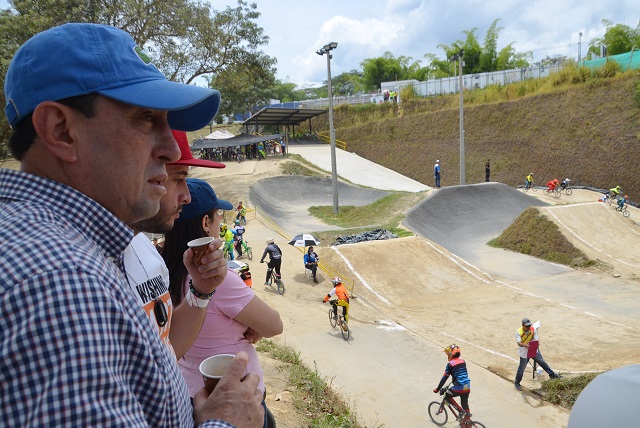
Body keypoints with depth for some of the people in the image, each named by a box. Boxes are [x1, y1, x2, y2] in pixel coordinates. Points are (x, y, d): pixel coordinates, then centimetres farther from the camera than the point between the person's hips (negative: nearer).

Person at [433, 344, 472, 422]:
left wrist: (437, 389, 4)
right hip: (467, 387, 7)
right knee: (465, 404, 20)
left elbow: (444, 378, -5)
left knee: (447, 396, 16)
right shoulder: (463, 361, 10)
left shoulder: (450, 364, -9)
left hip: (459, 388, -6)